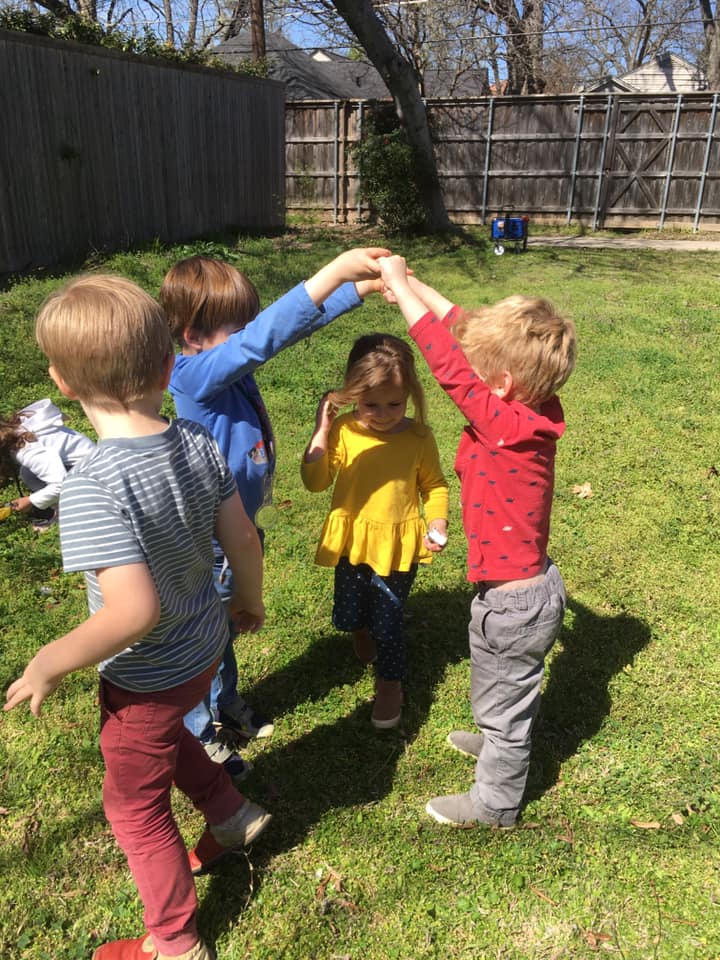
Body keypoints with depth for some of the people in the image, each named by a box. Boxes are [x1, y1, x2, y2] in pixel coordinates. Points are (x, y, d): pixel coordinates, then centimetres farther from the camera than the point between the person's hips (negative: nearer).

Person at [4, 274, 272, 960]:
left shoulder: (91, 487, -32)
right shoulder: (198, 442, -13)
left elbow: (134, 611, -36)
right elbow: (243, 541, -5)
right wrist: (250, 600, 15)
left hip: (147, 677, -6)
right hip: (206, 648, 6)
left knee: (136, 806, 20)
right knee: (163, 734, 37)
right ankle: (232, 815, 52)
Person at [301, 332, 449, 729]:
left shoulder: (418, 436, -13)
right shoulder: (343, 431, -13)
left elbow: (434, 485, 0)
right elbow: (315, 481, -15)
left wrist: (437, 522, -16)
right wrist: (320, 431, -23)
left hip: (398, 544, -2)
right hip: (351, 542, 2)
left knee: (387, 622, 4)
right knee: (347, 617, 18)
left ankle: (389, 685, 31)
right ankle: (362, 630, 56)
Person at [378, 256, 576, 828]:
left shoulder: (506, 425, -32)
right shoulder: (533, 408, -8)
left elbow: (449, 364, -32)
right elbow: (468, 335, -2)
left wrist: (398, 284, -23)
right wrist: (409, 281, -1)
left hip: (514, 604, -8)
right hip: (533, 585, 9)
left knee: (504, 702, 16)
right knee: (505, 693, 34)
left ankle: (495, 803, 40)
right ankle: (499, 744, 61)